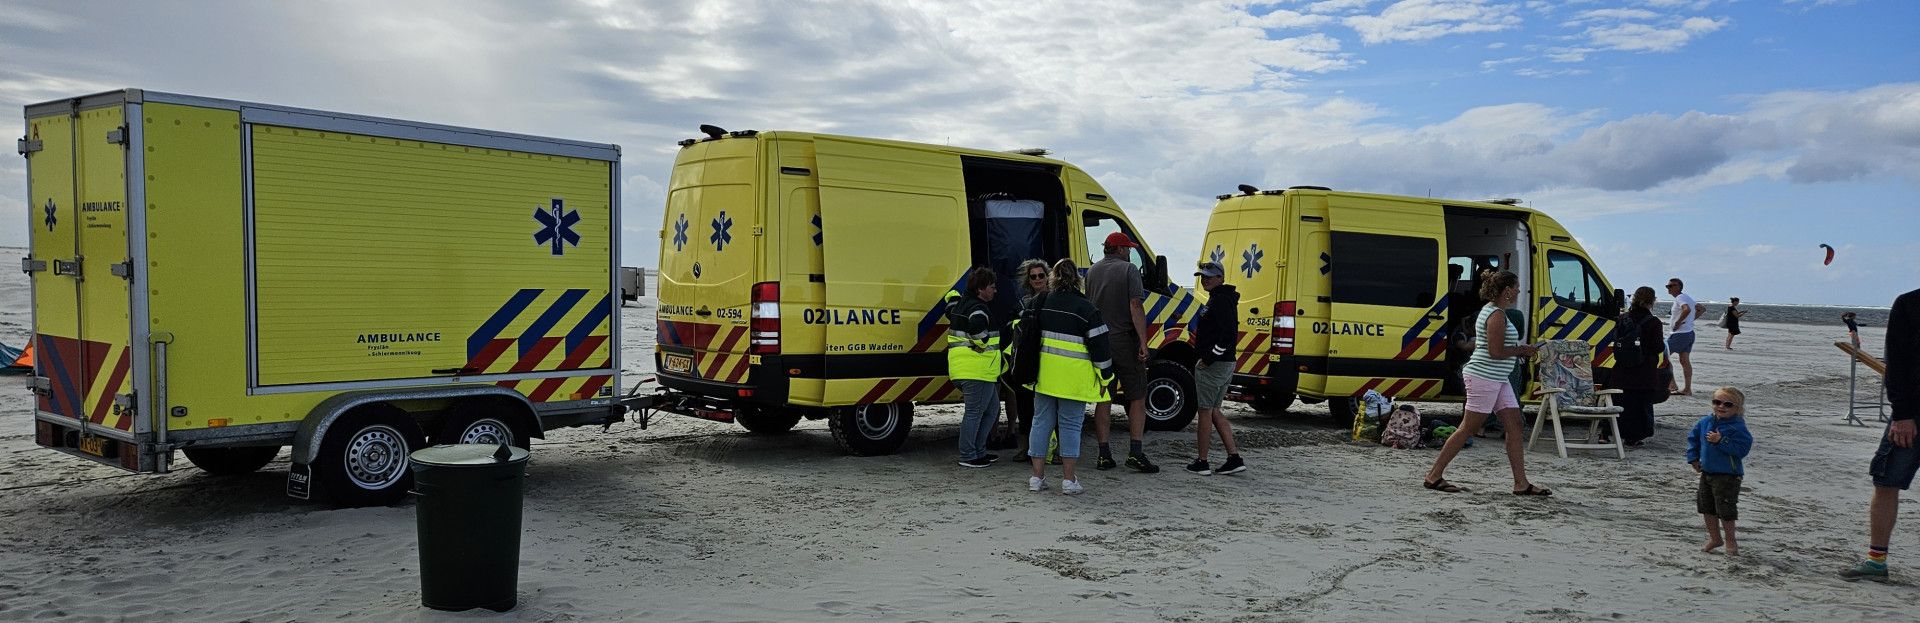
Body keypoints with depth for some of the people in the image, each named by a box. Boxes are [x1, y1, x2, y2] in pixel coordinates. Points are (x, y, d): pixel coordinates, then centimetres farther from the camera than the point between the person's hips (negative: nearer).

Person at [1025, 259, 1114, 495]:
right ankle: (1069, 480, 4)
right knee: (1071, 425, 3)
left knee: (1041, 422, 10)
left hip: (1044, 375, 4)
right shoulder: (1085, 307, -8)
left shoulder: (1042, 303, 6)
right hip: (1074, 378, -4)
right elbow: (1099, 344, -7)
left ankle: (1037, 476, 13)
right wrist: (1104, 377, 1)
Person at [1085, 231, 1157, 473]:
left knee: (1103, 399, 8)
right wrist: (1143, 342, -15)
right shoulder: (1129, 269, -7)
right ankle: (1135, 453, -3)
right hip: (1125, 341, -5)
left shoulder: (1092, 271, 10)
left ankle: (1104, 454, 6)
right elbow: (1135, 307, -15)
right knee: (1137, 398, 4)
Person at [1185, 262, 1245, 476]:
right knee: (1214, 411, 15)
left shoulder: (1220, 300, -15)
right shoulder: (1223, 299, 17)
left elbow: (1228, 332, -25)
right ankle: (1234, 458, 11)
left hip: (1212, 365, -11)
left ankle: (1202, 463, 4)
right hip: (1226, 363, 11)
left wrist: (1209, 358, -20)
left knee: (1205, 411, -2)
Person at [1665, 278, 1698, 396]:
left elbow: (1687, 309, -34)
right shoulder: (1688, 298, 16)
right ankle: (1688, 389, 8)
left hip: (1680, 334, -10)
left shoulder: (1680, 298, -14)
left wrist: (1678, 322, -25)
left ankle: (1672, 385, -4)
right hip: (1689, 333, 10)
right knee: (1685, 361, 9)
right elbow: (1700, 310, 29)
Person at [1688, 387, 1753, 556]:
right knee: (1706, 507, 15)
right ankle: (1715, 538, 31)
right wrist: (1693, 458, 9)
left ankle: (1730, 540, 18)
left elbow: (1742, 448, -25)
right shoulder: (1705, 422, 4)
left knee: (1725, 509, -2)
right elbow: (1693, 438, 17)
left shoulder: (1737, 426, -17)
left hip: (1728, 474, -7)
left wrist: (1721, 441, -29)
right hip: (1707, 471, 8)